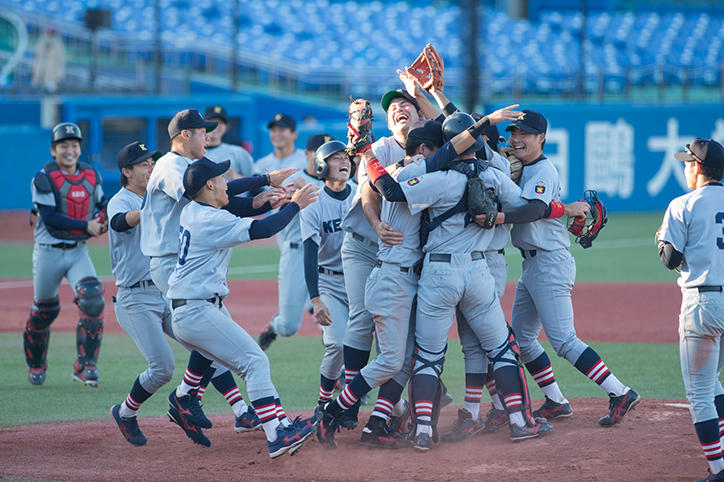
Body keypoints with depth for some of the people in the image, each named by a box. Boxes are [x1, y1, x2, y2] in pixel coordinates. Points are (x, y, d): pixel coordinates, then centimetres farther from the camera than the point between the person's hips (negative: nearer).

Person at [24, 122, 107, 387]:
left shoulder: (91, 176, 4)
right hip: (49, 252, -3)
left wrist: (104, 218, -5)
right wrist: (86, 226, -22)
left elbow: (102, 203, 18)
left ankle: (85, 366, -11)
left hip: (78, 252, 3)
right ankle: (36, 365, 34)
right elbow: (50, 217, -20)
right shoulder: (44, 178, -12)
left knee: (93, 301, -18)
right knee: (44, 311, 11)